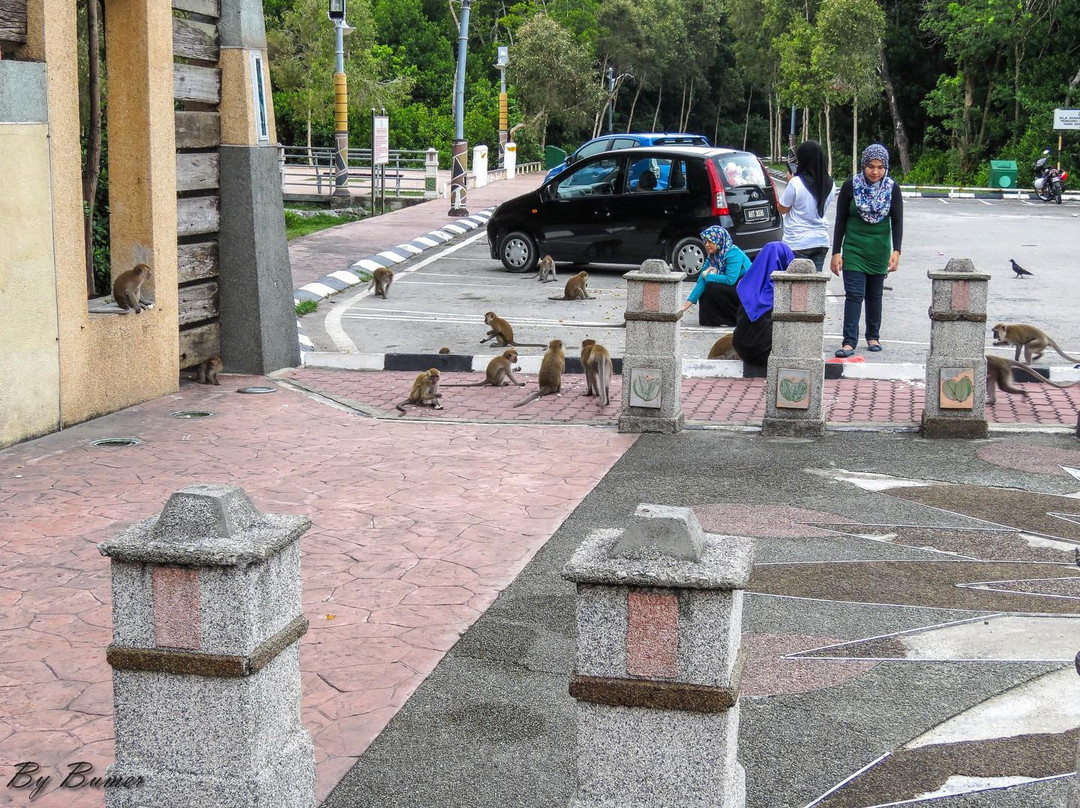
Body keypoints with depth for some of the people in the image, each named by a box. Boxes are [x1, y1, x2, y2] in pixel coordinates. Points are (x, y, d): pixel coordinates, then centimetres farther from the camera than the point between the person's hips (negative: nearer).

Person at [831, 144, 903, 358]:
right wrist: (836, 252, -7)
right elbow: (840, 220, -3)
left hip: (879, 250, 2)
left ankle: (873, 336, 25)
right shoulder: (851, 186, -7)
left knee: (874, 295, 12)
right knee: (854, 294, -10)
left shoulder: (892, 189, -3)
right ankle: (849, 342, -11)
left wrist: (896, 251, -17)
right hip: (854, 249, -2)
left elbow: (897, 221, -5)